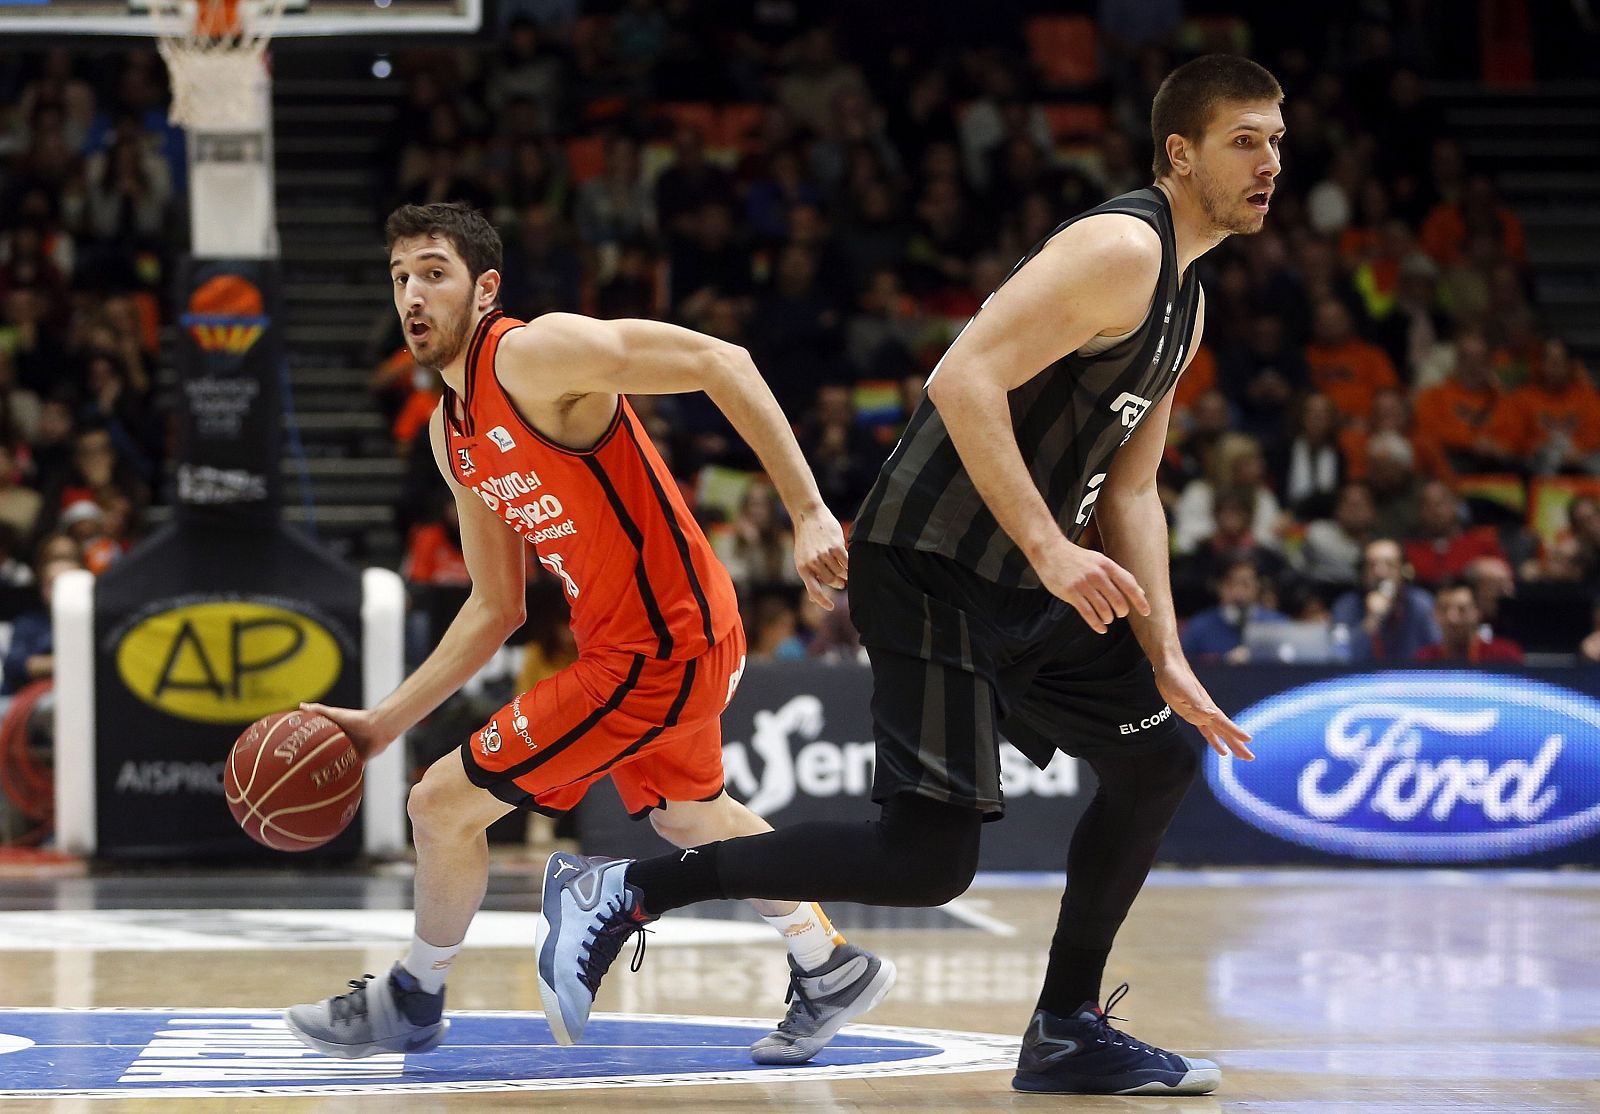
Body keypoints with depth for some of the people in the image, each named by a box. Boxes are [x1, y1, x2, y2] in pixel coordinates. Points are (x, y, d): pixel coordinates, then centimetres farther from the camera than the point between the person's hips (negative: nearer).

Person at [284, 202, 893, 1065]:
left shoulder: (535, 353, -20)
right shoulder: (451, 433, 8)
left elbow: (720, 363, -25)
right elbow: (496, 607, 15)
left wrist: (808, 513, -30)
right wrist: (383, 723, 11)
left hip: (659, 652, -10)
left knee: (443, 803, -4)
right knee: (690, 817, 32)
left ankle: (414, 1001, 21)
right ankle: (834, 971, 50)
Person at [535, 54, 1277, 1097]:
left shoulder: (1184, 303, 17)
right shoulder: (1120, 247, -14)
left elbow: (1130, 490, 21)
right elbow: (966, 380, -24)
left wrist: (1167, 660, 13)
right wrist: (1051, 550, -26)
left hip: (1018, 584, 10)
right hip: (930, 569, -10)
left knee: (1160, 758, 13)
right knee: (930, 860, -14)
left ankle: (1068, 1029, 21)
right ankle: (620, 891, -7)